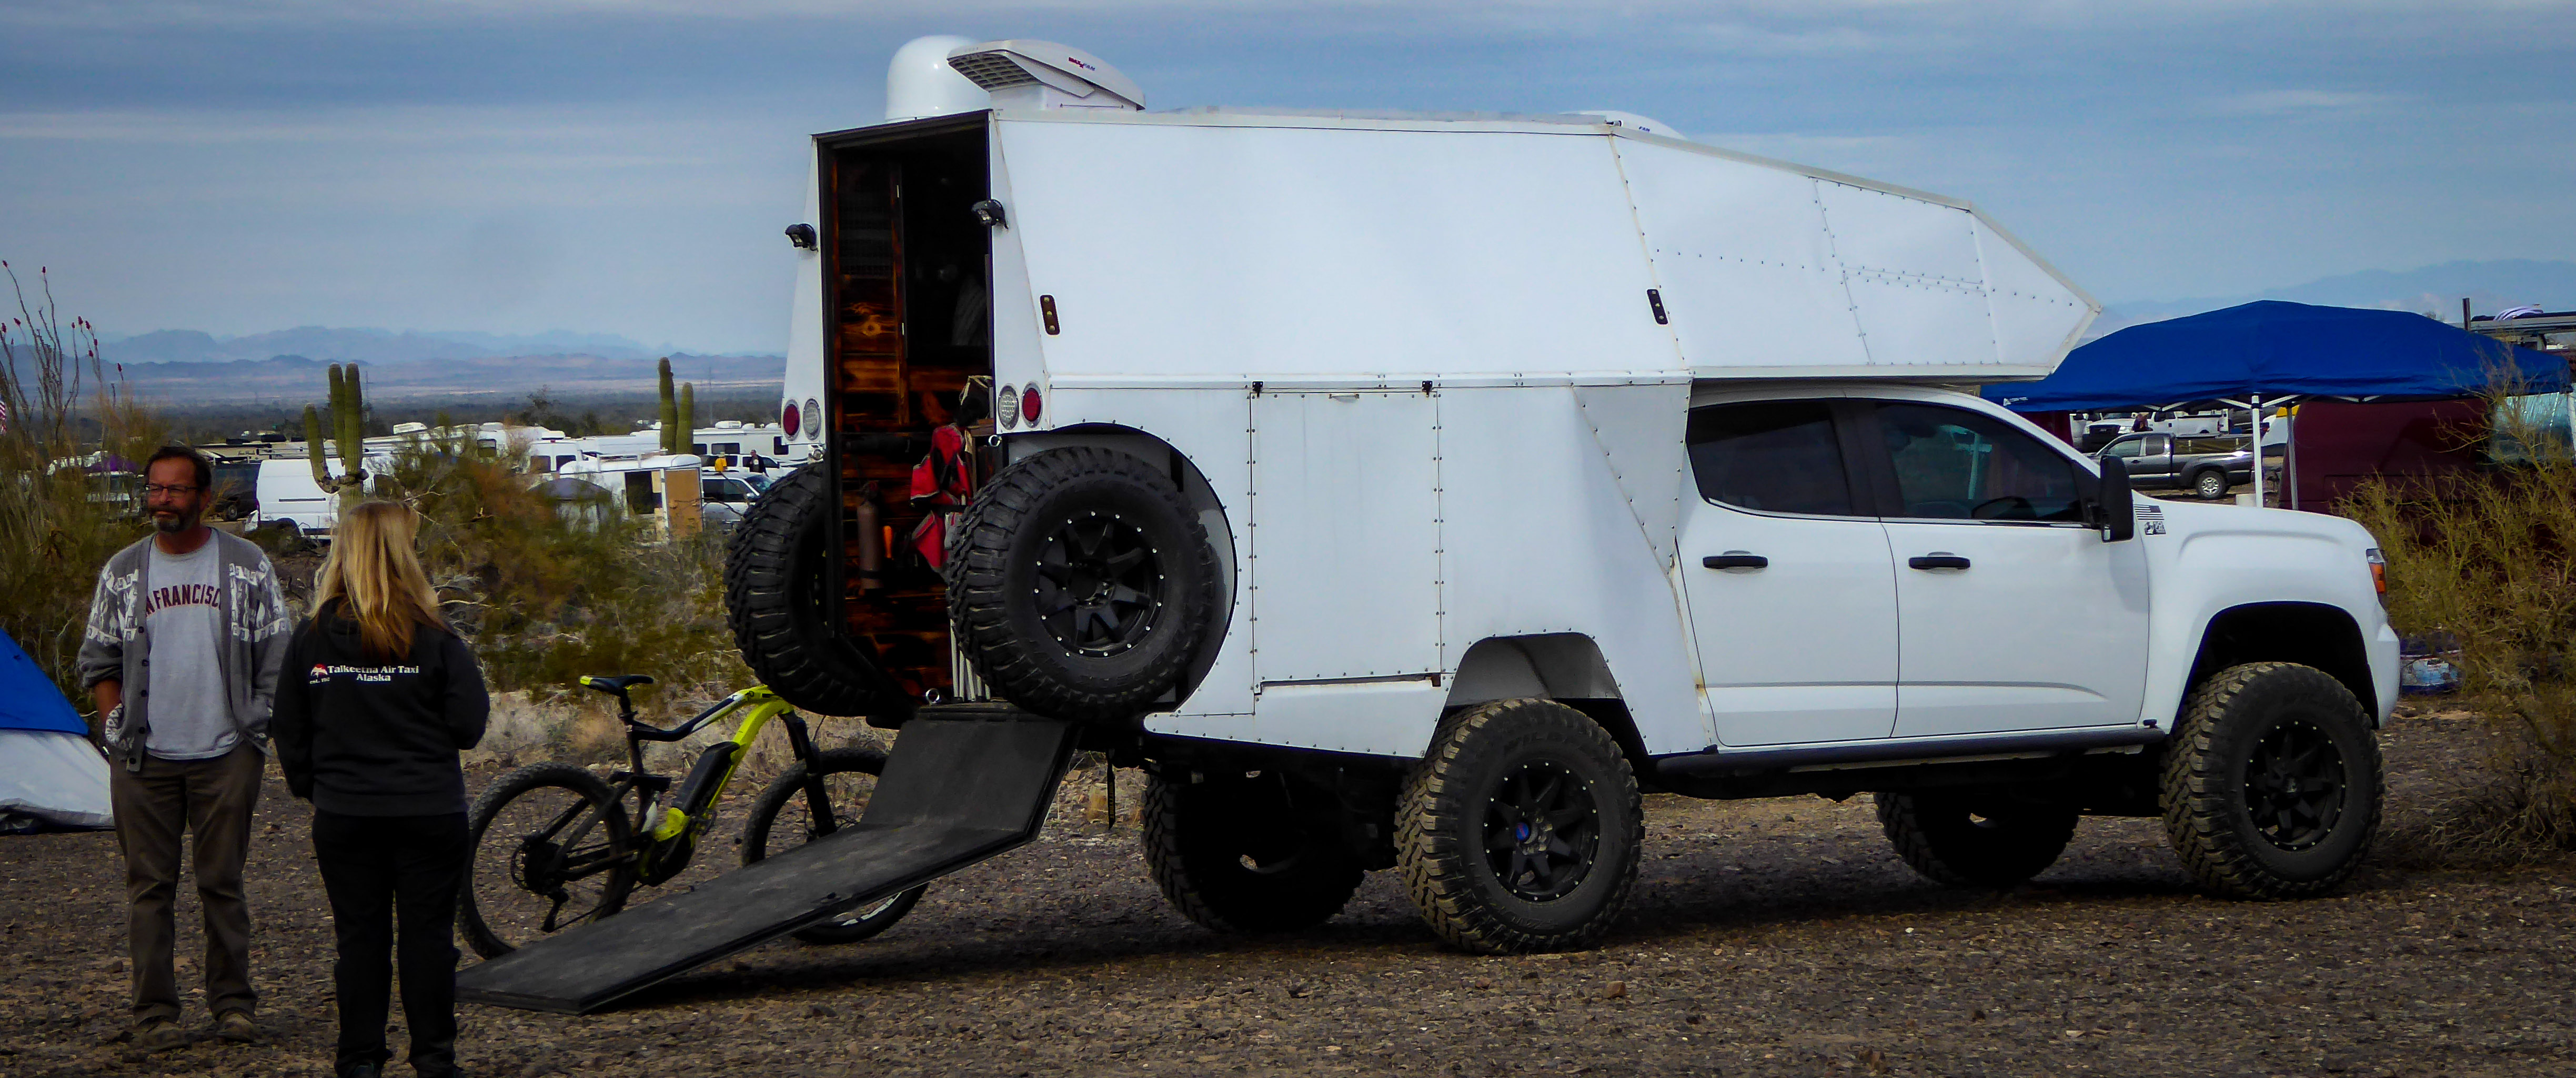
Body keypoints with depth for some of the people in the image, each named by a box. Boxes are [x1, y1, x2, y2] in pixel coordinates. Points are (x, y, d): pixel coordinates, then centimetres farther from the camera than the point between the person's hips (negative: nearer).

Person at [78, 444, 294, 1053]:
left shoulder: (248, 567, 4)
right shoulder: (122, 573, 8)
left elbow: (276, 660, 8)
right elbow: (98, 663, 14)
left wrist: (258, 731, 1)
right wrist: (117, 728, 2)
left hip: (226, 756, -1)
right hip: (144, 759, 1)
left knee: (223, 883, 3)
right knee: (149, 887, 1)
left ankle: (233, 1004, 12)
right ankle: (154, 1012, 6)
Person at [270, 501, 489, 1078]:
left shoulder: (311, 639, -2)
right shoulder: (433, 639, -11)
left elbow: (289, 729, 5)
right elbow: (469, 725, -11)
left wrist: (308, 787, 19)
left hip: (344, 815, 2)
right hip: (429, 810, -2)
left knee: (359, 936, 10)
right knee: (428, 934, 7)